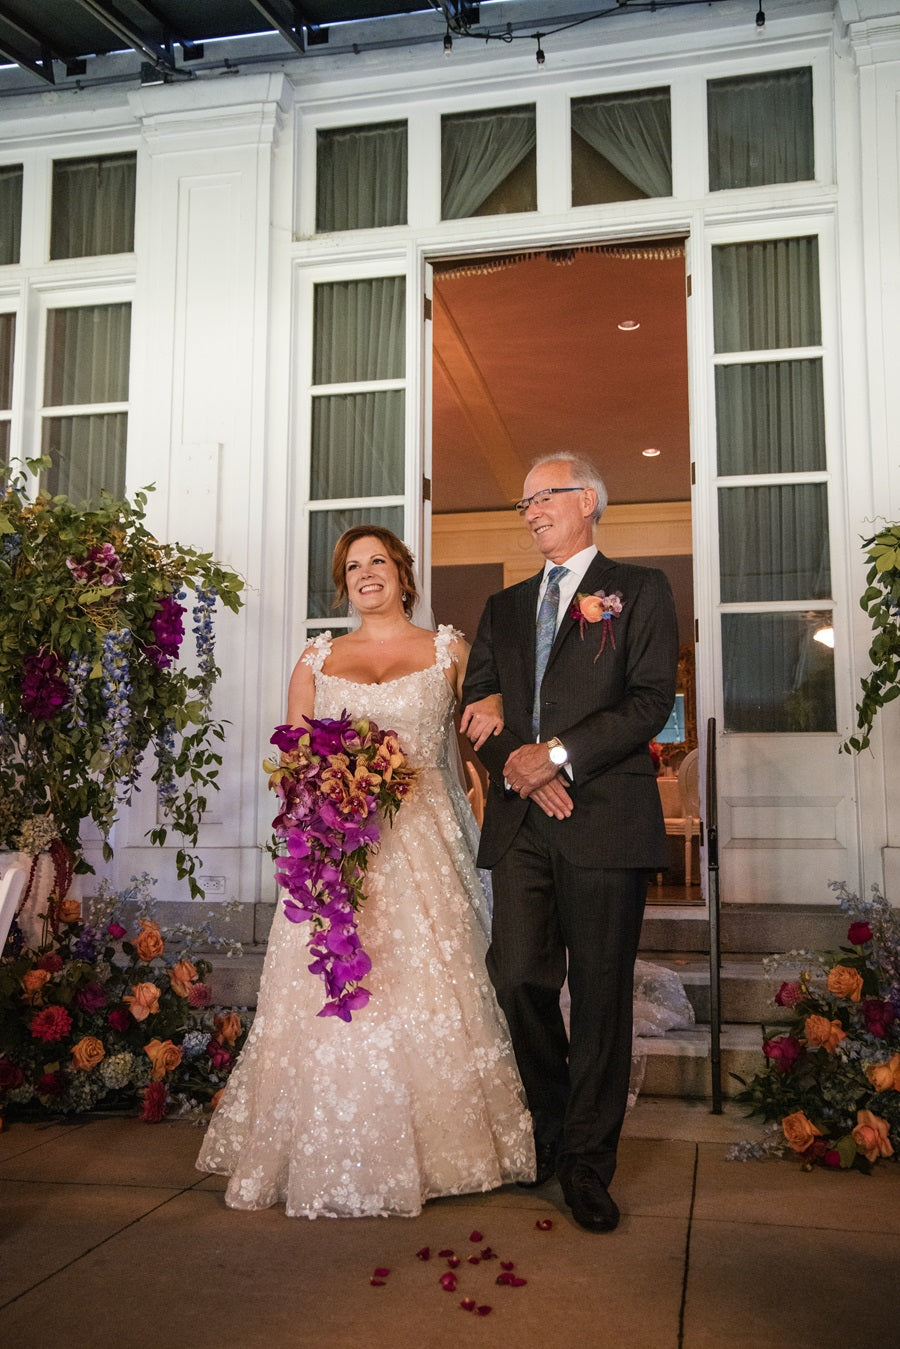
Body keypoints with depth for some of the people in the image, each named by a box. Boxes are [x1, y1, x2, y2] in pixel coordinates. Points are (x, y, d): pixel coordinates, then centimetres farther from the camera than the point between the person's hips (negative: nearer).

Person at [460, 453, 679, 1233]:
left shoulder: (639, 590, 7)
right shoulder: (504, 607, 21)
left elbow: (651, 701, -5)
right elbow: (476, 707, 14)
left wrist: (559, 754, -13)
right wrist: (515, 764, -6)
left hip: (605, 819, -4)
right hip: (521, 824, 4)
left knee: (600, 995, 2)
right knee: (519, 978, 0)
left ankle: (588, 1167, 16)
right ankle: (551, 1131, 24)